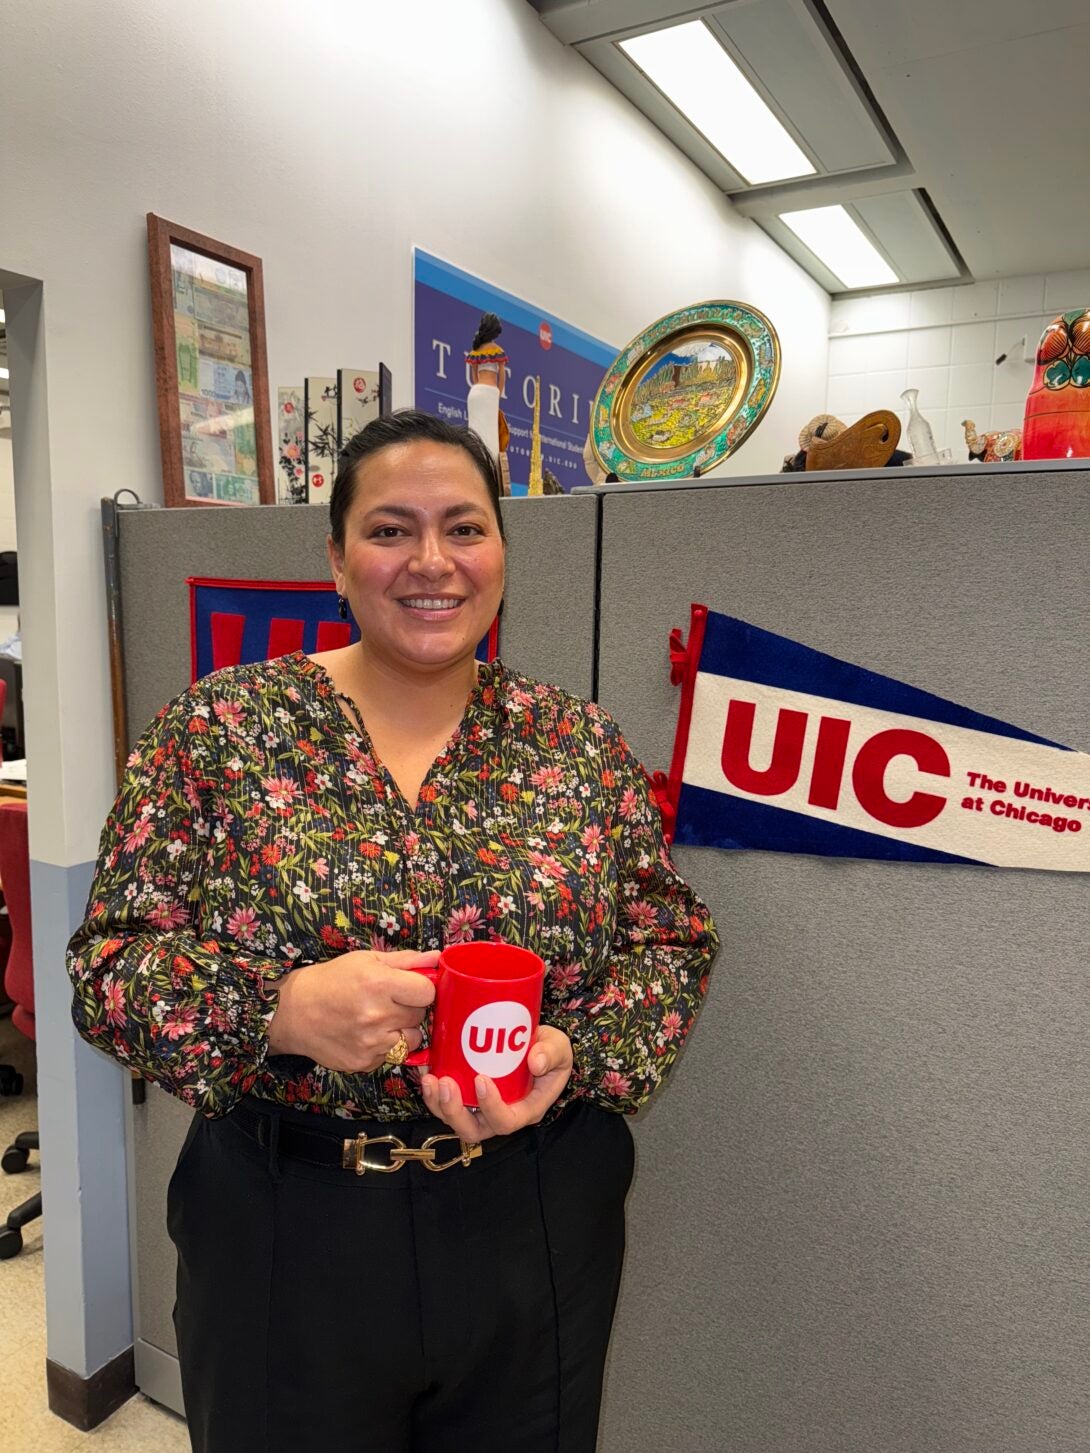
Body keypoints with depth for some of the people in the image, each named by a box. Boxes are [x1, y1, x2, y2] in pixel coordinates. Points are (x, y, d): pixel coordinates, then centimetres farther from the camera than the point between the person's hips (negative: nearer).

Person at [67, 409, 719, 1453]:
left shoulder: (579, 742, -2)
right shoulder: (220, 726, -7)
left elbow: (670, 941, 1)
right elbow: (109, 964, -7)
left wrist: (576, 1053, -17)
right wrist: (281, 1008, -25)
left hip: (541, 1227, 2)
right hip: (287, 1230, -1)